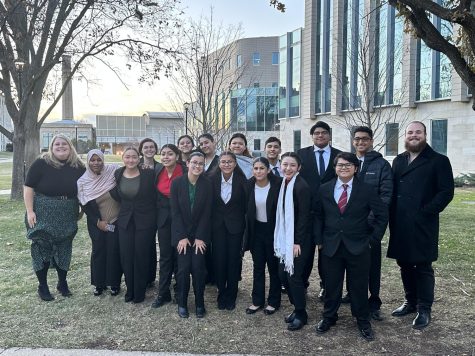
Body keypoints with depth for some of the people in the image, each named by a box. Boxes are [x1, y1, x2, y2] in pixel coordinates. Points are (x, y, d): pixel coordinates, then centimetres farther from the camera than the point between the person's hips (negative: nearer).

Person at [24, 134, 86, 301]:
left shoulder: (78, 167, 1)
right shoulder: (41, 164, -7)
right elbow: (28, 187, -7)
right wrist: (30, 211, -13)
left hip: (67, 218, 3)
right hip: (43, 216, -3)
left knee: (64, 250, 12)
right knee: (41, 249, 5)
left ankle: (63, 283, 28)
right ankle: (42, 286, 19)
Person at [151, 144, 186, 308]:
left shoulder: (185, 171, -13)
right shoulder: (157, 170, -1)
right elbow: (154, 193, 11)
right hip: (164, 218, 3)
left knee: (179, 255, 8)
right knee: (165, 256, 9)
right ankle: (163, 294, 19)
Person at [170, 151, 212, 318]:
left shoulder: (207, 185, -5)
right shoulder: (177, 183, -6)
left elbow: (207, 213, -5)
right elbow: (175, 211, -7)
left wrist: (200, 237, -8)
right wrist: (182, 237, -10)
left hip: (200, 234, 0)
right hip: (181, 233, 0)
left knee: (198, 268, -3)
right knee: (183, 268, -3)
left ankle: (199, 303, 15)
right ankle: (182, 303, 16)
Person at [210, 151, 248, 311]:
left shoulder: (241, 180, -10)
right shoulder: (212, 179, -7)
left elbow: (246, 204, -4)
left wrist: (245, 225, -5)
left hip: (235, 225, -1)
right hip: (217, 225, 1)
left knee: (234, 260, 6)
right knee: (219, 259, 3)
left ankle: (231, 296, 22)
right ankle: (221, 293, 22)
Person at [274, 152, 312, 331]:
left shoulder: (302, 186, -17)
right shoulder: (283, 184, 7)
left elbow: (304, 216, -17)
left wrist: (298, 242, -17)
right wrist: (280, 239, 11)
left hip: (298, 239, -8)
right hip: (285, 237, 8)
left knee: (294, 276, 0)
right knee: (283, 274, 12)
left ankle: (301, 314, 20)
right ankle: (297, 307, 32)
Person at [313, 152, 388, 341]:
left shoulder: (367, 190, -4)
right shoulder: (324, 189, 2)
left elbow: (382, 214, 1)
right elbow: (318, 216, 9)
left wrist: (373, 238, -2)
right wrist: (319, 239, 4)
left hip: (358, 247, -1)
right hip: (330, 246, 2)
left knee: (359, 286, 9)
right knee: (331, 285, 11)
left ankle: (363, 321, 29)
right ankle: (329, 317, 32)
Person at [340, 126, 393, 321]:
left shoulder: (382, 164, -1)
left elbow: (386, 195, -7)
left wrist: (372, 216, -17)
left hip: (371, 223, -3)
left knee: (373, 262, 5)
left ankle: (374, 302, 16)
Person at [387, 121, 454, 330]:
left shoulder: (438, 161, -2)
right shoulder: (398, 161, 14)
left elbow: (446, 192, -8)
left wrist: (426, 212, -14)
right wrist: (392, 215, 2)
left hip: (422, 225, -5)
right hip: (400, 225, 5)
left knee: (423, 267, 3)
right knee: (405, 265, 14)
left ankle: (424, 309, 16)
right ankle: (411, 302, 30)